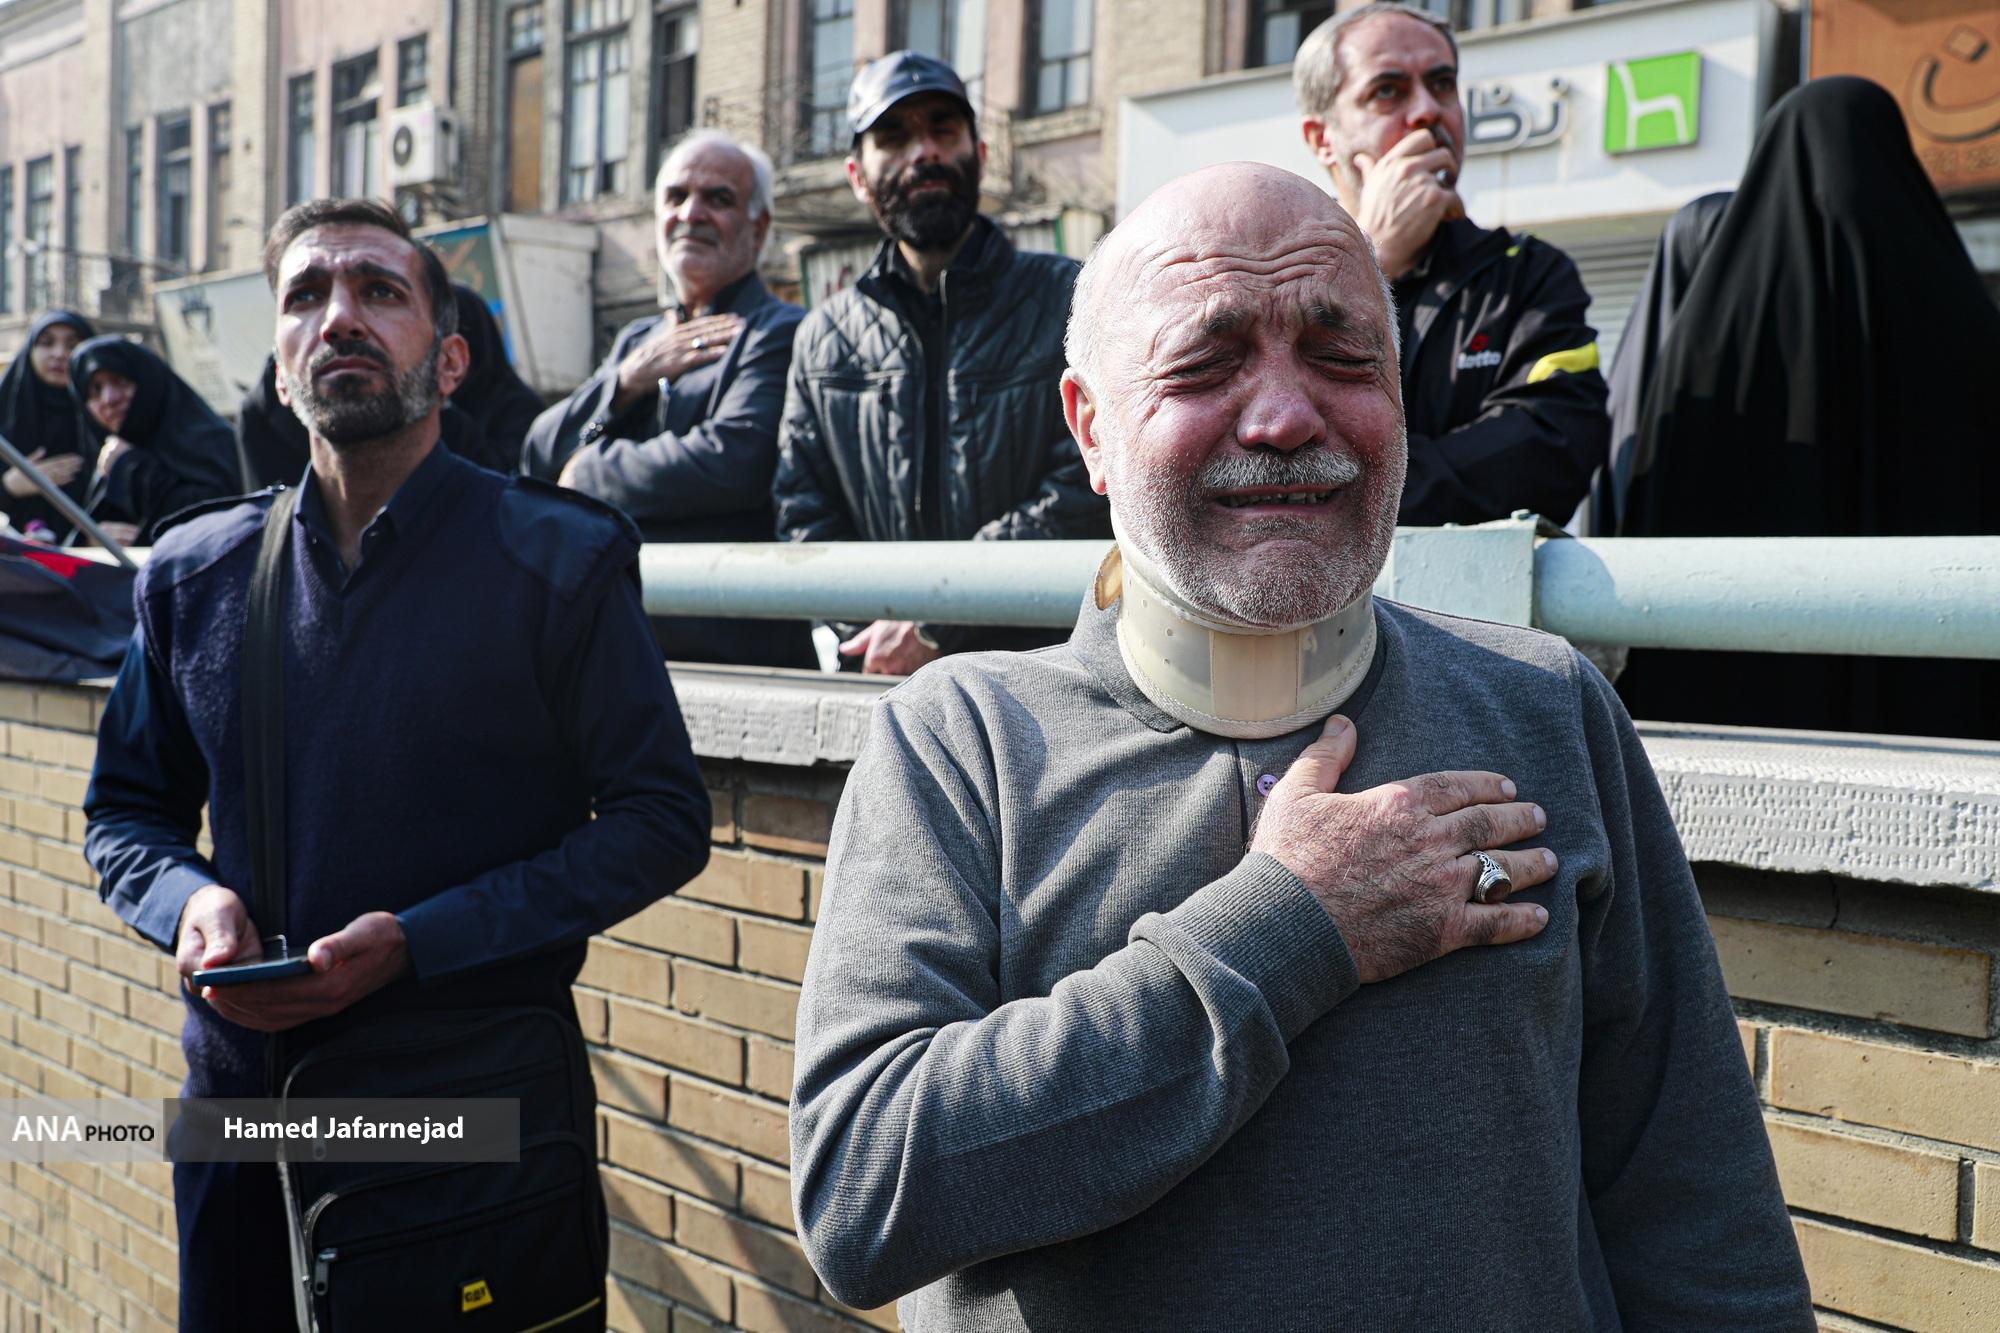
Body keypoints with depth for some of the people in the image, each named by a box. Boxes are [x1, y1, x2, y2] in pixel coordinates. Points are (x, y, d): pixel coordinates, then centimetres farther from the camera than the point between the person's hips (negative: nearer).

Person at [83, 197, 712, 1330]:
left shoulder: (561, 560, -9)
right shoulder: (193, 573, 3)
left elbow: (661, 819, -10)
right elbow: (127, 810, 14)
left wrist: (417, 942, -18)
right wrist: (188, 898, -9)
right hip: (242, 1088, 4)